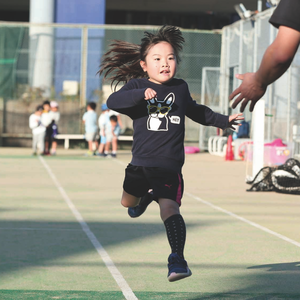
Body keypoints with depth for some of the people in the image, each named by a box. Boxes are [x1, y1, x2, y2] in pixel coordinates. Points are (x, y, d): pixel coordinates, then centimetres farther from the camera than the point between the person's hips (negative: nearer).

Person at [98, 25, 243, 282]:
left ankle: (177, 259, -26)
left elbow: (196, 111, 29)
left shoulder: (181, 88, 7)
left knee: (169, 207, -23)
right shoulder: (137, 86, -4)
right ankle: (146, 197, 61)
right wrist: (142, 94, -38)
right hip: (141, 162, 2)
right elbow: (113, 101, -24)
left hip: (169, 164, -1)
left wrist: (223, 120, 35)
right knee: (128, 201, 26)